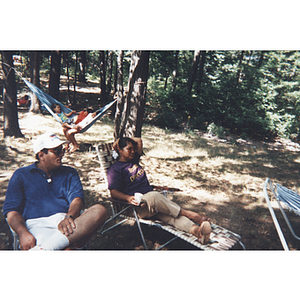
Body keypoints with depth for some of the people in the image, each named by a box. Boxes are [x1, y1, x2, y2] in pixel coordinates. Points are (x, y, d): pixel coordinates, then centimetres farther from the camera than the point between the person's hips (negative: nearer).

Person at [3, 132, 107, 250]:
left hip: (66, 223, 5)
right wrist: (23, 232, -16)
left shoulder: (69, 173, 23)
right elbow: (11, 210, 7)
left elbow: (77, 199, 6)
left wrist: (69, 217, -19)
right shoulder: (21, 175, 17)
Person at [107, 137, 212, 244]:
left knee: (171, 213, -26)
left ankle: (195, 229, -51)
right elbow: (114, 192, -9)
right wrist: (129, 198, -27)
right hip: (138, 205, -6)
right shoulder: (114, 169, 2)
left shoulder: (134, 160, 22)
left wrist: (121, 140, 24)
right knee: (154, 197, -40)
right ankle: (189, 214, -33)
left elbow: (139, 140, 32)